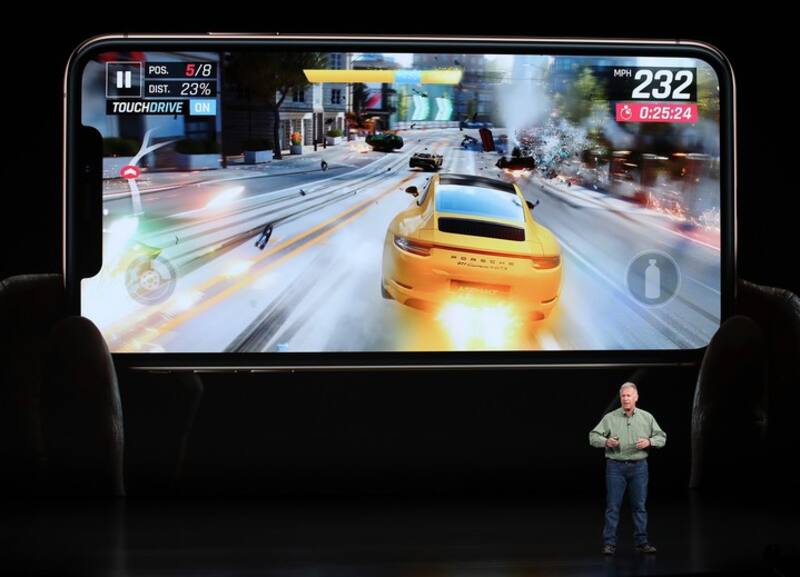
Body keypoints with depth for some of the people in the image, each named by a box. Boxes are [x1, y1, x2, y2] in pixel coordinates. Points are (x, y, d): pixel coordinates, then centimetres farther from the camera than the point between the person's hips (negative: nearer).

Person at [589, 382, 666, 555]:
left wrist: (649, 442, -13)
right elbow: (593, 436, 0)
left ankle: (642, 542, 12)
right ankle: (609, 543, 1)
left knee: (639, 505, 5)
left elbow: (661, 437, 8)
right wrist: (606, 441, -19)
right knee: (613, 506, -2)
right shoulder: (610, 418, 1)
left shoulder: (647, 417, 7)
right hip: (616, 466, -2)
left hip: (639, 466, 2)